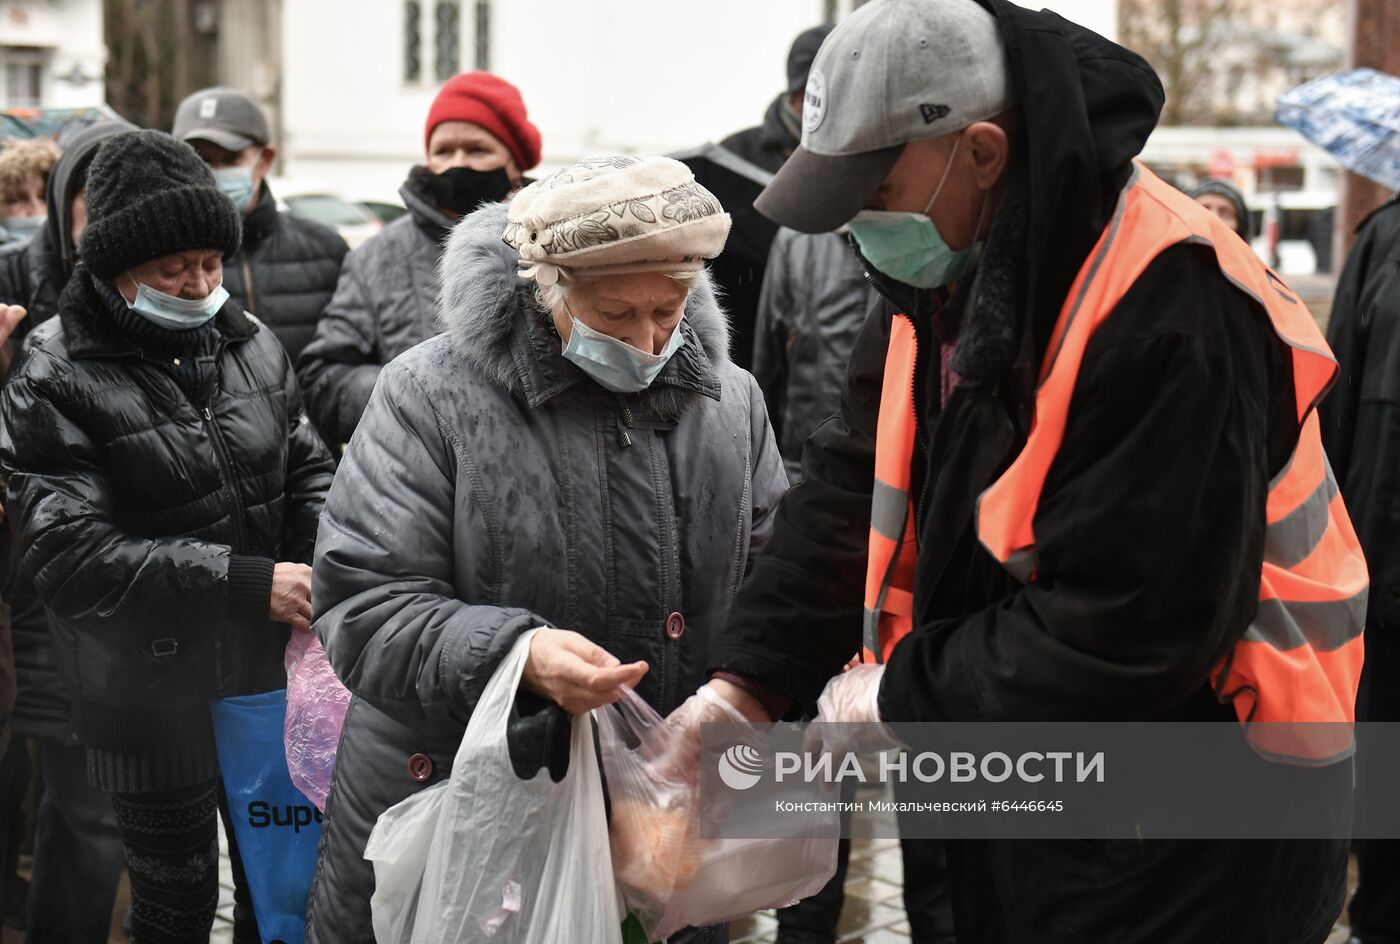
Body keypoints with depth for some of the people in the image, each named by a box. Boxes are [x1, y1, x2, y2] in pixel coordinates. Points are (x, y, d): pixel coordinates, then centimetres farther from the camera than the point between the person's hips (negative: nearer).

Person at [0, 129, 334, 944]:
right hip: (153, 705, -4)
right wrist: (247, 582, -26)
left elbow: (307, 470, 11)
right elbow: (72, 557, -22)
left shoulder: (249, 343, 1)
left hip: (266, 681, 4)